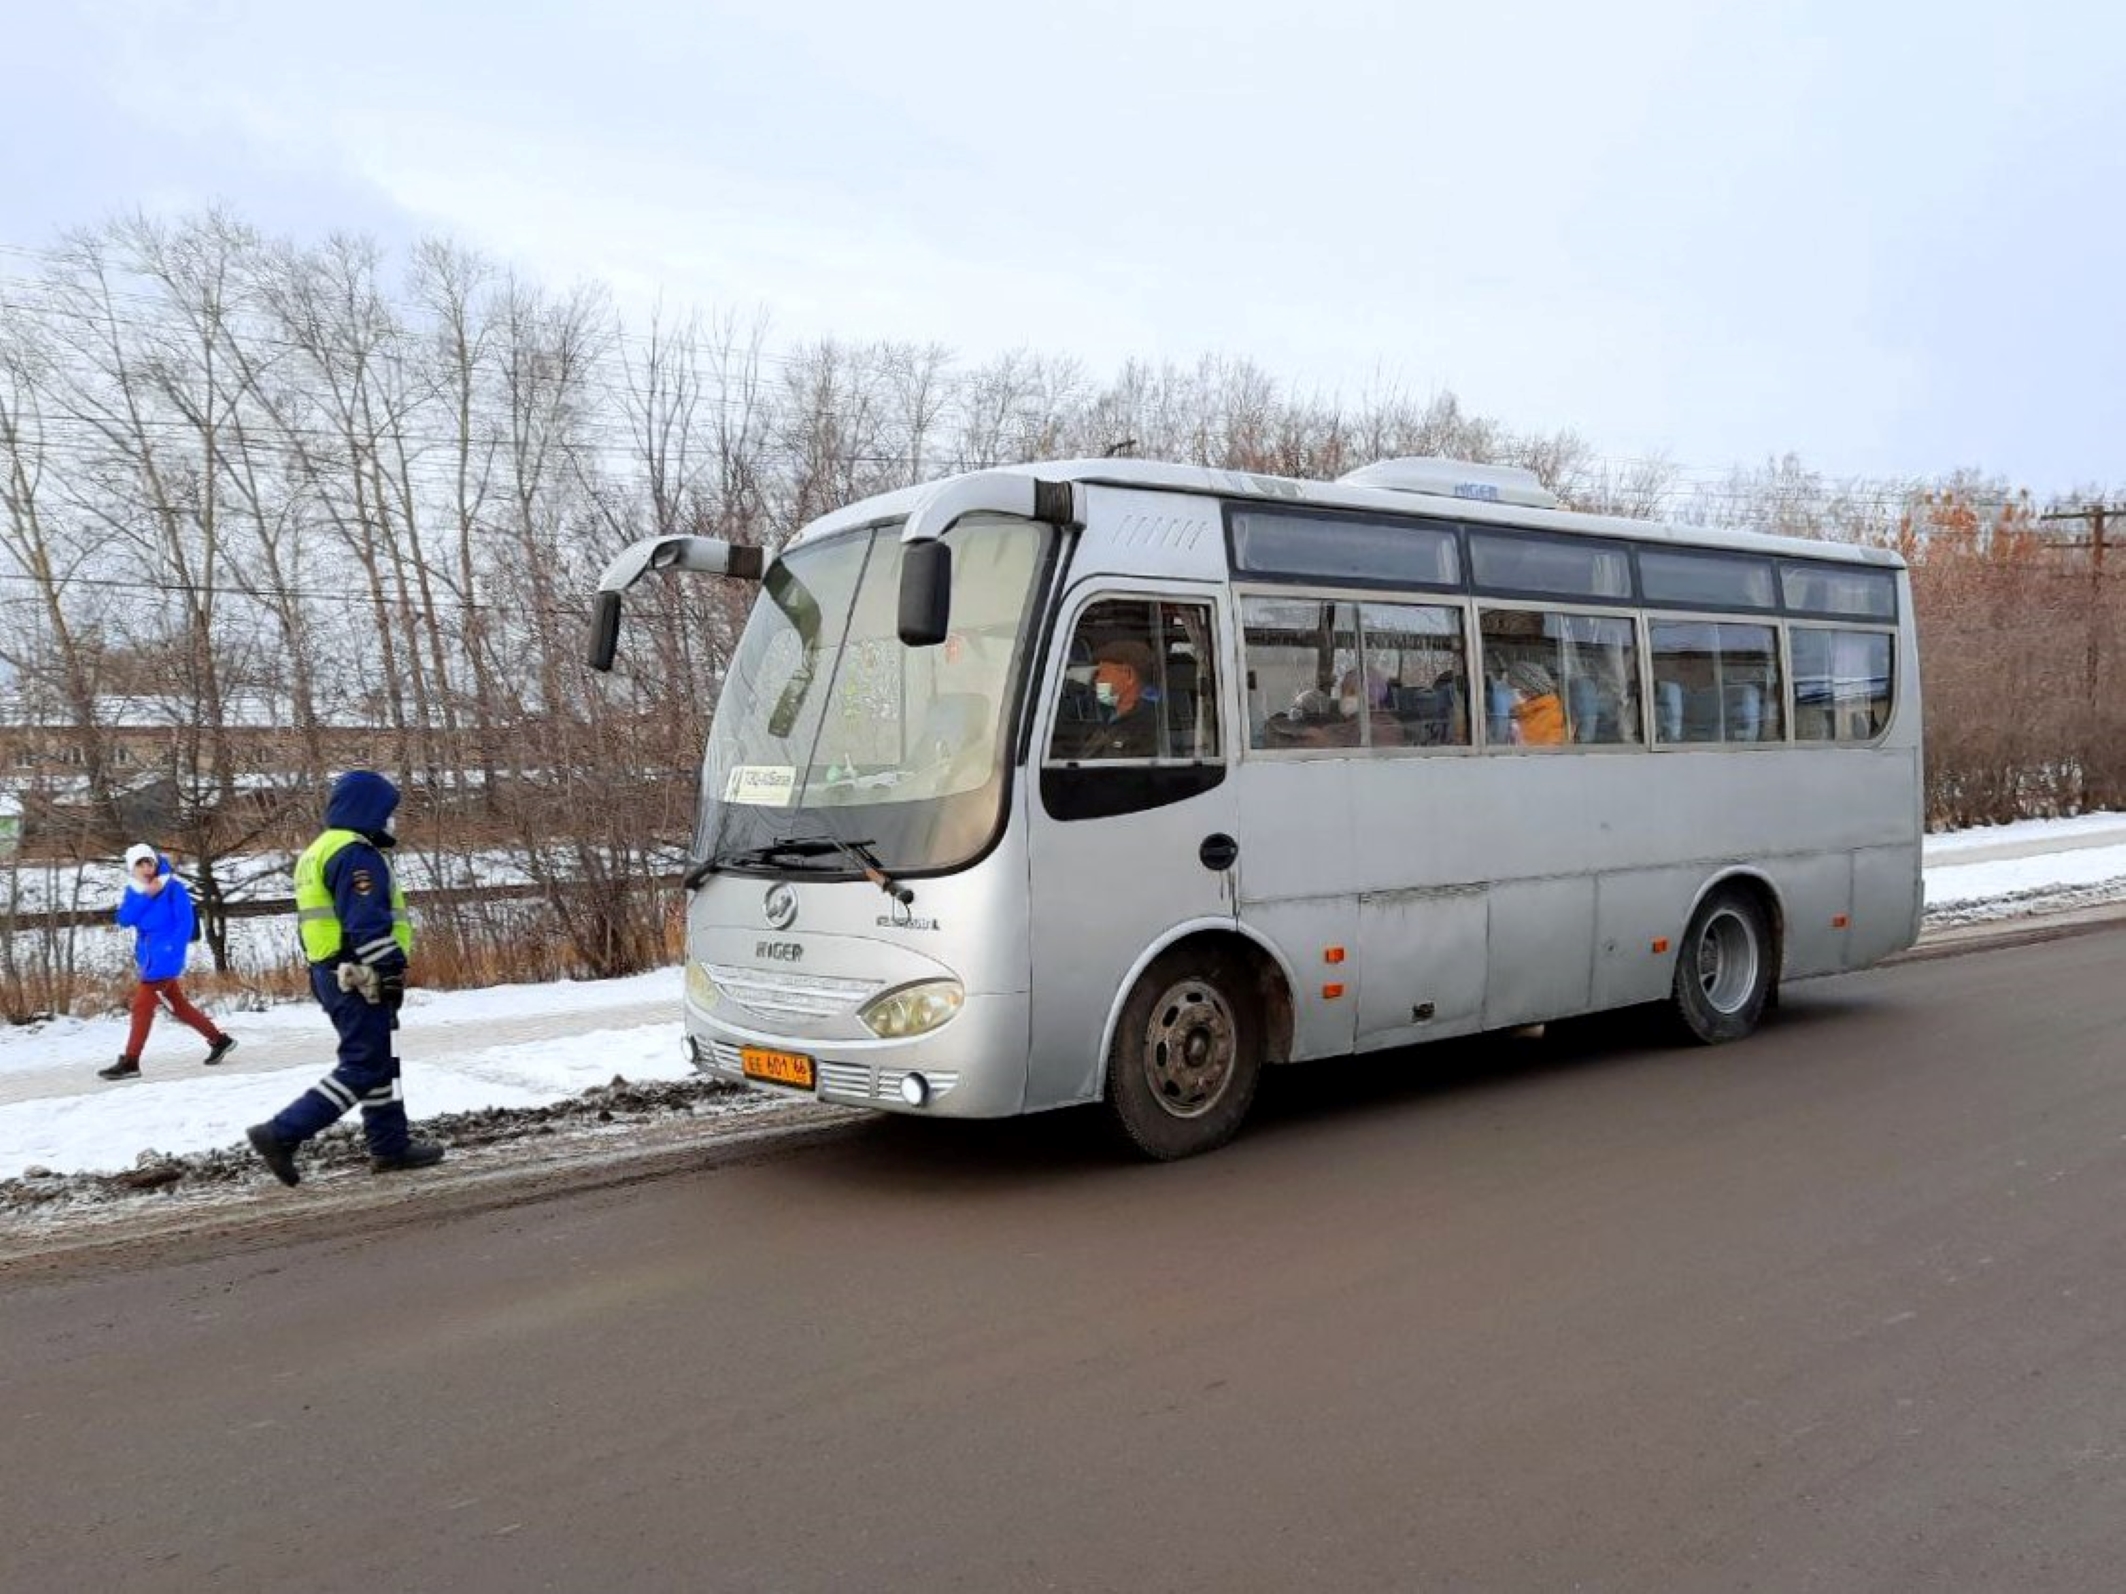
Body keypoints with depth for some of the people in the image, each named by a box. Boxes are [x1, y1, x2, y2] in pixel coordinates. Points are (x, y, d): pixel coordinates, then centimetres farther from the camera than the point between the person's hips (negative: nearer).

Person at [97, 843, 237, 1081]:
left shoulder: (172, 886, -10)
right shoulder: (134, 890, 9)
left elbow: (186, 921, -13)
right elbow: (124, 919, -4)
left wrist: (174, 951, -22)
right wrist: (146, 895, -15)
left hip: (166, 957, -8)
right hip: (149, 958, 8)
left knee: (142, 1005, -8)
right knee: (177, 1005, 13)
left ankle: (129, 1063, -2)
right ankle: (219, 1040, 24)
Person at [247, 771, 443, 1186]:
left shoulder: (320, 851, 19)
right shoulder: (355, 852, -15)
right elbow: (366, 923, -23)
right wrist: (391, 970, -20)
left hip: (334, 973, 11)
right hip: (359, 977, -11)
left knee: (380, 1061, 16)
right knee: (364, 1067, -7)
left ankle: (390, 1145, 21)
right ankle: (282, 1134, -9)